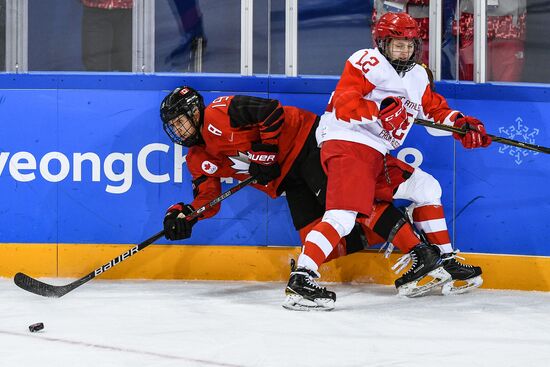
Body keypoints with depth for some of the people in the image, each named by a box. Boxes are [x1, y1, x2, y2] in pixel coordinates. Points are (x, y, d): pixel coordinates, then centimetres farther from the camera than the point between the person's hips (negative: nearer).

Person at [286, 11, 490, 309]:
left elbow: (435, 110, 26)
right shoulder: (366, 62, -6)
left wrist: (462, 125, 8)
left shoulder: (417, 76, 20)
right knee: (344, 214, -25)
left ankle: (444, 261, 23)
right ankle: (300, 277, -32)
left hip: (377, 156, 9)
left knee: (426, 187, 15)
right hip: (346, 146, -9)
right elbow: (342, 105, -16)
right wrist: (380, 110, -29)